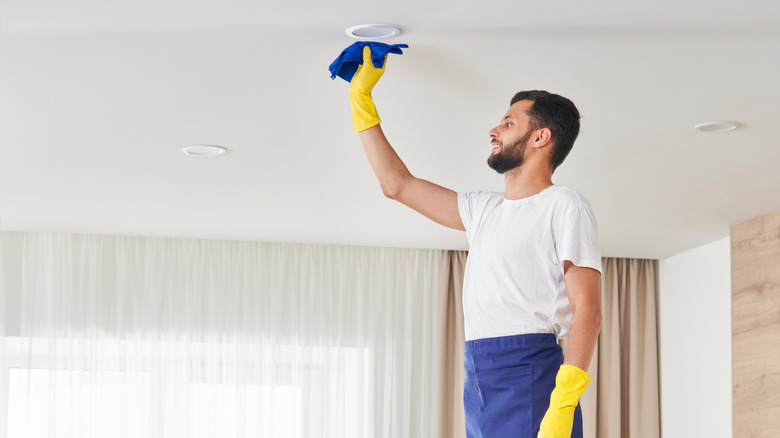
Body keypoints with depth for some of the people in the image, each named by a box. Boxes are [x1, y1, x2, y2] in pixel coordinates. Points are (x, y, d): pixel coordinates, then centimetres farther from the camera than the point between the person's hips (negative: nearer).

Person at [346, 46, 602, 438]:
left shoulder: (564, 207, -1)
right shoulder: (483, 210, 22)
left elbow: (586, 310, -10)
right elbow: (397, 185, 29)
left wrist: (562, 406, -22)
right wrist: (360, 98, 30)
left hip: (529, 373, -7)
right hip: (477, 378, 7)